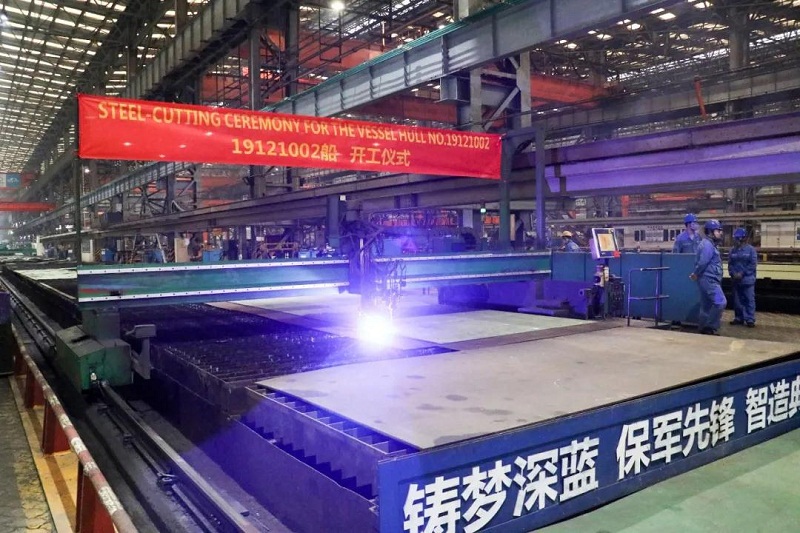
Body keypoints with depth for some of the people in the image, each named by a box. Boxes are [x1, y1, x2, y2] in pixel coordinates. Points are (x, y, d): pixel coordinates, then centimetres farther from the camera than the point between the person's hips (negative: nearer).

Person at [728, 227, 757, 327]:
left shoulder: (750, 249, -4)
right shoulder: (733, 250, 8)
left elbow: (753, 264, -8)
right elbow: (730, 264, 8)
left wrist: (742, 273, -14)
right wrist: (733, 274, -9)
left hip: (748, 279, -4)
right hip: (736, 280, 4)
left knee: (749, 300, -2)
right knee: (737, 300, 9)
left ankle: (750, 319, 1)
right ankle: (739, 318, 18)